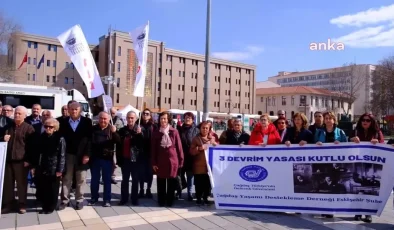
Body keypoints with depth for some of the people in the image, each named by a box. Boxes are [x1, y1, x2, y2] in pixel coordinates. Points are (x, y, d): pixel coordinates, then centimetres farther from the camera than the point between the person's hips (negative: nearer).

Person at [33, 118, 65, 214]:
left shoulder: (60, 139, -10)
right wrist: (35, 166, 9)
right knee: (41, 190, 10)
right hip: (41, 169, 5)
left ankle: (50, 207, 24)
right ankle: (45, 206, 27)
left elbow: (62, 155, -10)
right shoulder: (41, 137, 6)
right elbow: (37, 152, 11)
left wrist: (60, 170, -13)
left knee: (53, 191, 7)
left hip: (54, 170, -5)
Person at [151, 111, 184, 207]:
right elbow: (153, 149, 4)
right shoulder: (156, 132, 2)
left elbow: (179, 147, 1)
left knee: (172, 183, 7)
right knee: (161, 183, 8)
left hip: (172, 160, -1)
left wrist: (181, 161, 1)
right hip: (160, 161, 1)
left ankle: (170, 201, 19)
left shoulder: (174, 131, -2)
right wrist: (154, 163, 0)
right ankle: (161, 201, 20)